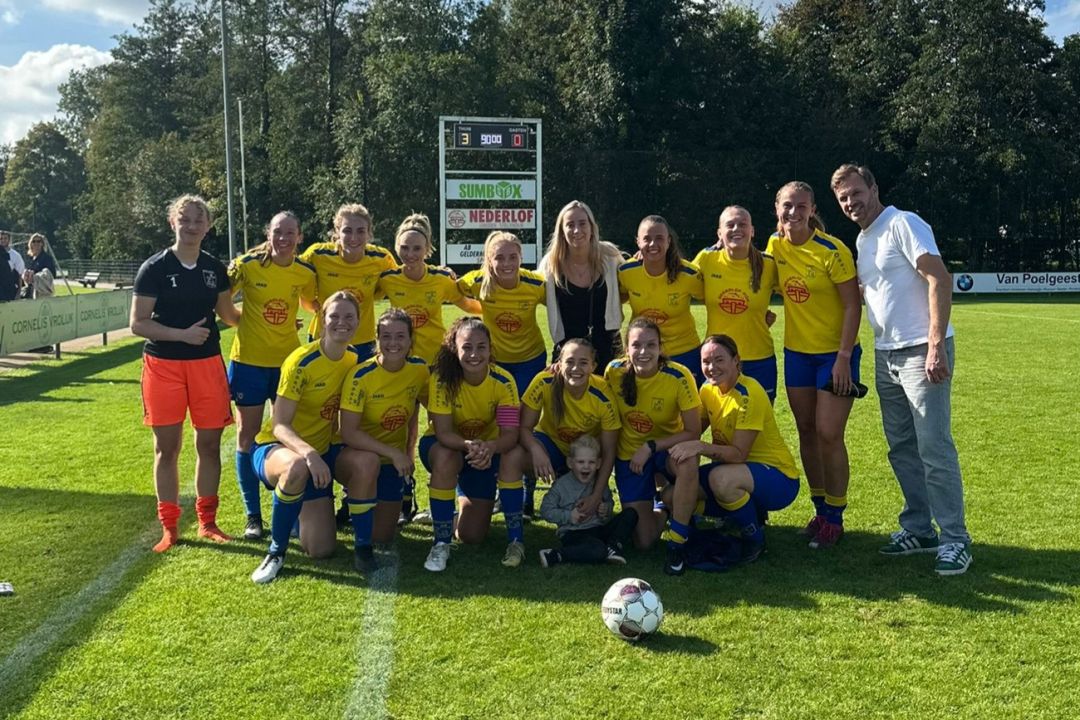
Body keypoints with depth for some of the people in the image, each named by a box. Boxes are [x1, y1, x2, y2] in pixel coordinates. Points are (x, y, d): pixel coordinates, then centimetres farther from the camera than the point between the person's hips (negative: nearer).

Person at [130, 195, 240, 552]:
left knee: (209, 443, 6)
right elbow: (138, 323, -9)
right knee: (167, 447, 4)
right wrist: (183, 334, -19)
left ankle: (207, 521, 20)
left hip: (207, 363, 3)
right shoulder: (154, 268, -6)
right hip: (163, 365, -3)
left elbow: (229, 314, 18)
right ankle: (169, 526, 15)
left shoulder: (215, 268, 6)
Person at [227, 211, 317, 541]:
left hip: (288, 362, 2)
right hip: (249, 362, -2)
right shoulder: (247, 265, -11)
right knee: (248, 437, 4)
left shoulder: (306, 272, -2)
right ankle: (253, 516, 15)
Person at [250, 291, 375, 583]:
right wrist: (309, 453, -43)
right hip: (276, 448, -5)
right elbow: (279, 425, -25)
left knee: (367, 460, -25)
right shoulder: (302, 361, -21)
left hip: (321, 451, 5)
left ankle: (362, 547, -3)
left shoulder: (355, 360, -2)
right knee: (299, 466, -40)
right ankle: (276, 552, -16)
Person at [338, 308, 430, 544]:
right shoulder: (361, 375, -23)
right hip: (359, 455, -4)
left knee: (382, 538, 6)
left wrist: (408, 452, 4)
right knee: (369, 461, -41)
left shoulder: (419, 369, -10)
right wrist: (393, 453, -31)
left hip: (394, 462, 4)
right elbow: (348, 433, -26)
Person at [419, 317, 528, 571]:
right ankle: (441, 543, -20)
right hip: (447, 445, -1)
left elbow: (509, 434, -29)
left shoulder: (503, 381, -23)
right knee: (446, 457, -37)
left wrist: (489, 448, -51)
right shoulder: (442, 379, -27)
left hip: (488, 448, 1)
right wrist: (470, 445, -51)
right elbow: (443, 433, -30)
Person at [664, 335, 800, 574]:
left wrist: (700, 447, -38)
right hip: (738, 472, 7)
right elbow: (692, 431, 8)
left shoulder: (749, 393, -22)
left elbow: (739, 454, -26)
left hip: (778, 478, -7)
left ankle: (755, 537, -10)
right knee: (676, 495, -14)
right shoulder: (708, 390, 1)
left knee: (721, 478, -37)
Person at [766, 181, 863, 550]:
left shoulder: (832, 251, -17)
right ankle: (820, 509, 24)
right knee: (806, 431, 10)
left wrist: (843, 357, -19)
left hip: (835, 353, -5)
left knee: (828, 435, -7)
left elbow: (853, 305, -15)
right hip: (797, 351, 6)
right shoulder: (775, 243, -1)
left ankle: (834, 517, 8)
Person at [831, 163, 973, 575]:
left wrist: (936, 346, -23)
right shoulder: (861, 240, 15)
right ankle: (919, 529, 23)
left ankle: (955, 539, 1)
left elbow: (939, 279, -17)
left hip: (921, 351, -8)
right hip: (885, 356, 8)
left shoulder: (903, 224, -9)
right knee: (901, 448, 12)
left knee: (934, 448, -8)